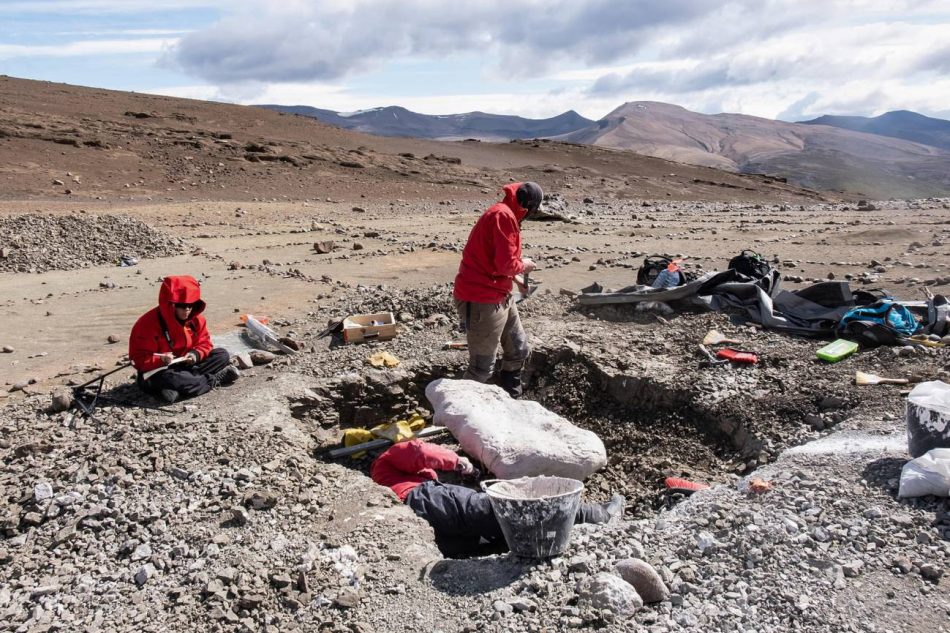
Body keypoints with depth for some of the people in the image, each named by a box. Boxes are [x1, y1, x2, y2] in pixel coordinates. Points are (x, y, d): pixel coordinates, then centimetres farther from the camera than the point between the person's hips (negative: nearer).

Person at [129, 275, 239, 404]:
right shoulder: (149, 323, -18)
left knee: (222, 354, -6)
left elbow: (204, 344, 5)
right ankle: (216, 378, -21)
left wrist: (196, 354, -19)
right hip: (158, 371, -5)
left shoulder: (196, 319, -2)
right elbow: (138, 359, -17)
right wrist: (161, 360, -36)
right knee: (168, 378, -41)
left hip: (187, 366, 5)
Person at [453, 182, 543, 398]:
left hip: (500, 296, 11)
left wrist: (515, 279, 16)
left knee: (519, 351, 19)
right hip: (482, 301, -11)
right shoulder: (503, 216, -18)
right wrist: (522, 266, -5)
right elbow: (505, 263, -23)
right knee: (483, 367, -2)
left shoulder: (503, 214, 15)